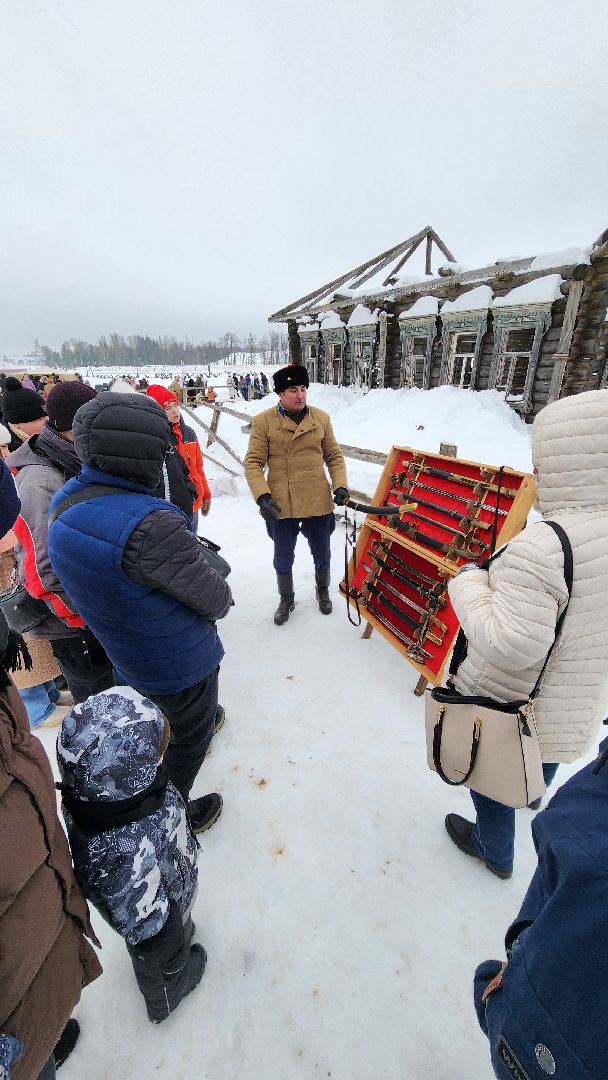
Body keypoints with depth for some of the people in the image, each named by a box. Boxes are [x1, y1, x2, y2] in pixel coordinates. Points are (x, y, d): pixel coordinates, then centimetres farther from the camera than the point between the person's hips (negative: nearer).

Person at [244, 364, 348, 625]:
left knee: (322, 554, 19)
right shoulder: (264, 421, -6)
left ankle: (323, 591, 48)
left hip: (318, 503, 2)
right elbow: (253, 462, -7)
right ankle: (286, 600, 41)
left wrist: (340, 485, -6)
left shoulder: (321, 417, 1)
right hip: (280, 505, -1)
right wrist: (262, 495, -19)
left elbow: (334, 456, 8)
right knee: (283, 559, 15)